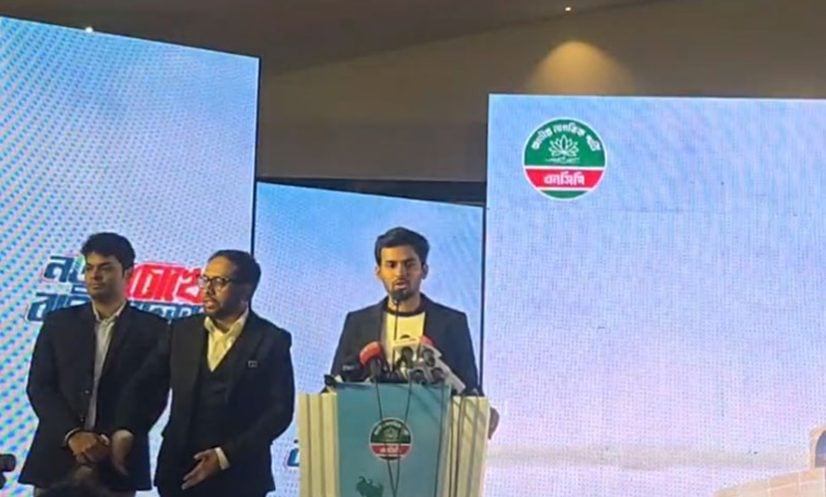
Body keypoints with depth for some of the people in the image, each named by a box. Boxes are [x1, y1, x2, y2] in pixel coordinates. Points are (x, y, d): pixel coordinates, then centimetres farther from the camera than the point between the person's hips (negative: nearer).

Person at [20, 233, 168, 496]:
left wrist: (110, 441, -11)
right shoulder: (58, 322, 10)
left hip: (116, 462, -2)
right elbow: (39, 387, 3)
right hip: (56, 458, 2)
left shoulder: (152, 328, 5)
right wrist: (72, 435, -11)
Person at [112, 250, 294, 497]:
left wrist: (226, 455, -14)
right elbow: (145, 384, 8)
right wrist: (125, 429, -11)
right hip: (179, 472, 3)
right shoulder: (182, 330, 9)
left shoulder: (272, 340, -3)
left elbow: (280, 410, -8)